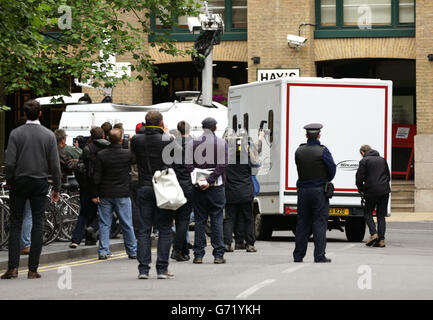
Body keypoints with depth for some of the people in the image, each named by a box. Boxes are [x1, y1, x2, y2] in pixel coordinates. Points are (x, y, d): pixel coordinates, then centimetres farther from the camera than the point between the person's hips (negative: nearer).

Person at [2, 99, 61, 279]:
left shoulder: (16, 134, -5)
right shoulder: (49, 135, -1)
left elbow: (9, 162, -9)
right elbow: (55, 165, -1)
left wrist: (9, 181, 6)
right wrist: (56, 188, 6)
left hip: (19, 183, -1)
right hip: (40, 183, 1)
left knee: (15, 224, 5)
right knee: (38, 224, 4)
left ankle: (13, 267, -4)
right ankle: (33, 269, 1)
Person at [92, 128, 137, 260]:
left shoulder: (101, 155, -6)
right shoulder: (128, 154, -10)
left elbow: (96, 176, -5)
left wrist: (95, 194, 1)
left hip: (105, 194, 1)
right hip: (122, 194, -1)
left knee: (104, 224, 7)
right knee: (127, 224, 7)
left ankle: (103, 251, 1)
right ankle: (132, 251, 14)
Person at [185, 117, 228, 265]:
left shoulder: (192, 143, 3)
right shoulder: (221, 143, -1)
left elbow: (188, 165, -6)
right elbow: (222, 166, -11)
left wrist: (197, 180, -7)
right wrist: (209, 180, -12)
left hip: (198, 188, 1)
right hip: (216, 187, -1)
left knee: (199, 221, 6)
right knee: (217, 220, 3)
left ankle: (198, 255, 5)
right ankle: (218, 255, 0)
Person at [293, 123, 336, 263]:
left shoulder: (299, 151, 1)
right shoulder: (322, 151, -11)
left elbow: (299, 168, 7)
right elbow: (332, 169, -5)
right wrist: (326, 180, 13)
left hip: (303, 190, 4)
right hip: (319, 191, -4)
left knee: (302, 223, 10)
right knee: (319, 223, -2)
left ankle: (298, 255, 12)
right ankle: (319, 256, -6)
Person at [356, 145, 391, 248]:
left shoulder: (364, 161, -2)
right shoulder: (382, 160, 17)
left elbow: (359, 178, -5)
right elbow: (388, 176, 22)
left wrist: (361, 189, 11)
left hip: (372, 192, -5)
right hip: (384, 191, 5)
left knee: (367, 213, 10)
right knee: (381, 215, 9)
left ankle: (373, 234, -9)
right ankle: (381, 239, 1)